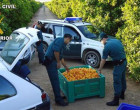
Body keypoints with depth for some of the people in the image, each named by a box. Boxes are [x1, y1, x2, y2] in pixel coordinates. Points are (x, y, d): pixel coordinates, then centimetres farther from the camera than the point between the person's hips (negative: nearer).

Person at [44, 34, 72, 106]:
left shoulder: (62, 44, 23)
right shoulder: (60, 40, -8)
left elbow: (61, 57, 31)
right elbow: (56, 51, -23)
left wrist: (65, 67, 38)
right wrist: (58, 62, -13)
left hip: (52, 62, 10)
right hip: (50, 61, -10)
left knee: (55, 80, 16)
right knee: (55, 81, -6)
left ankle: (58, 96, 28)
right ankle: (58, 100, 1)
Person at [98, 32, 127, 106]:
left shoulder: (107, 47, -15)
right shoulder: (116, 40, 6)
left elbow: (103, 60, -8)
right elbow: (122, 50, 13)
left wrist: (100, 69, 5)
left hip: (118, 64, -9)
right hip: (124, 61, 9)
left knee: (117, 82, -1)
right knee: (122, 79, 21)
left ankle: (116, 101, 7)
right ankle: (122, 94, 38)